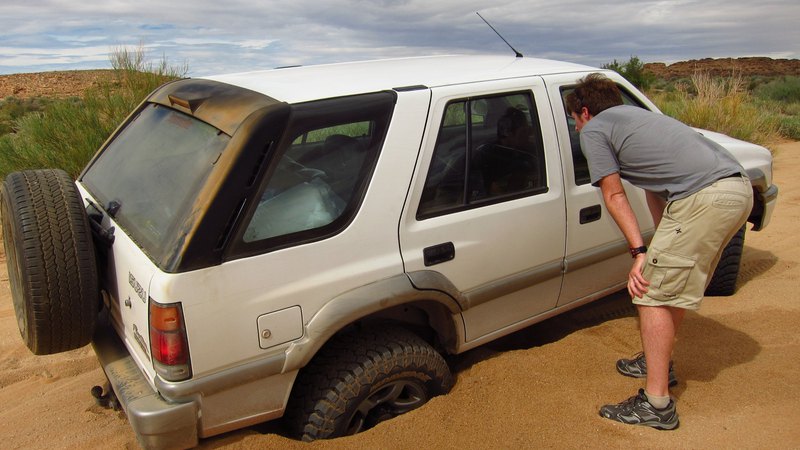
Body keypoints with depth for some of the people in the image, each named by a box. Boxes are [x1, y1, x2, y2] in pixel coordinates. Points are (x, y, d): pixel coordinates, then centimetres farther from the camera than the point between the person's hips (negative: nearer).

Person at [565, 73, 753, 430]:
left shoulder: (593, 129, 6)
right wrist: (664, 246, 28)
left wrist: (640, 253, 1)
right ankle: (659, 363, 39)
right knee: (676, 285, 23)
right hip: (739, 188, 10)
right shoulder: (635, 116, 32)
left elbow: (614, 196, 2)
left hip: (704, 197, -9)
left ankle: (657, 404, 2)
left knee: (652, 295, -2)